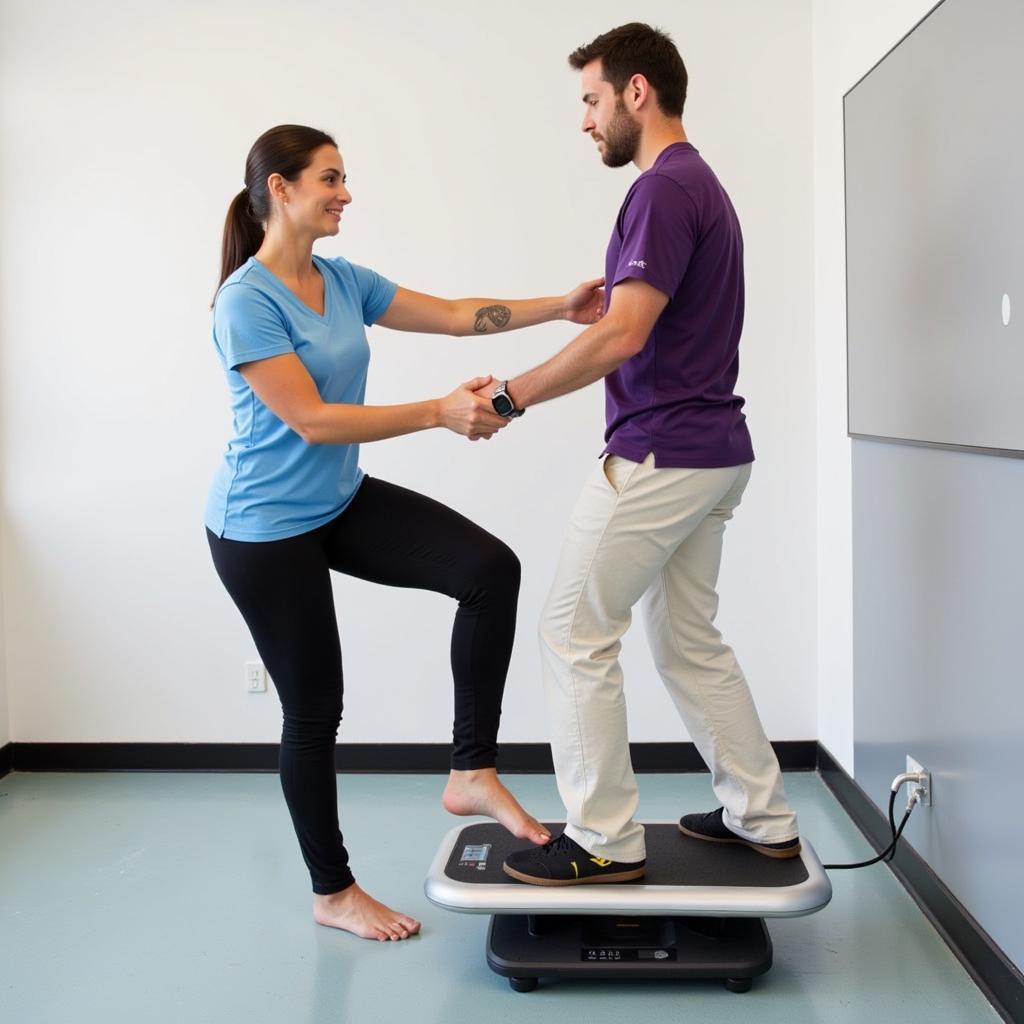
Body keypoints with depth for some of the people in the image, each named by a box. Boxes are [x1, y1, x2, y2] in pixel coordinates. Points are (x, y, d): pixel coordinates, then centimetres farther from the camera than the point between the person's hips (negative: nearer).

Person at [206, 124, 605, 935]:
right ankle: (332, 892, 24)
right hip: (265, 529, -7)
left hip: (343, 503, 8)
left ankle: (472, 773, -2)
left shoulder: (341, 280, 3)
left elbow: (451, 315, 7)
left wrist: (561, 307, 1)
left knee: (491, 569, -12)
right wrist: (441, 413, -29)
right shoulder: (246, 301, -20)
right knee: (315, 708, 3)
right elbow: (311, 420, -25)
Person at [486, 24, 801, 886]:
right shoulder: (702, 185, 17)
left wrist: (513, 395, -15)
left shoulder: (664, 187, -16)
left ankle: (604, 841, 8)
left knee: (576, 634, -1)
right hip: (712, 452, 10)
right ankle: (763, 817, 25)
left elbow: (623, 333, -24)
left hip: (661, 455, -10)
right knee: (690, 641, 17)